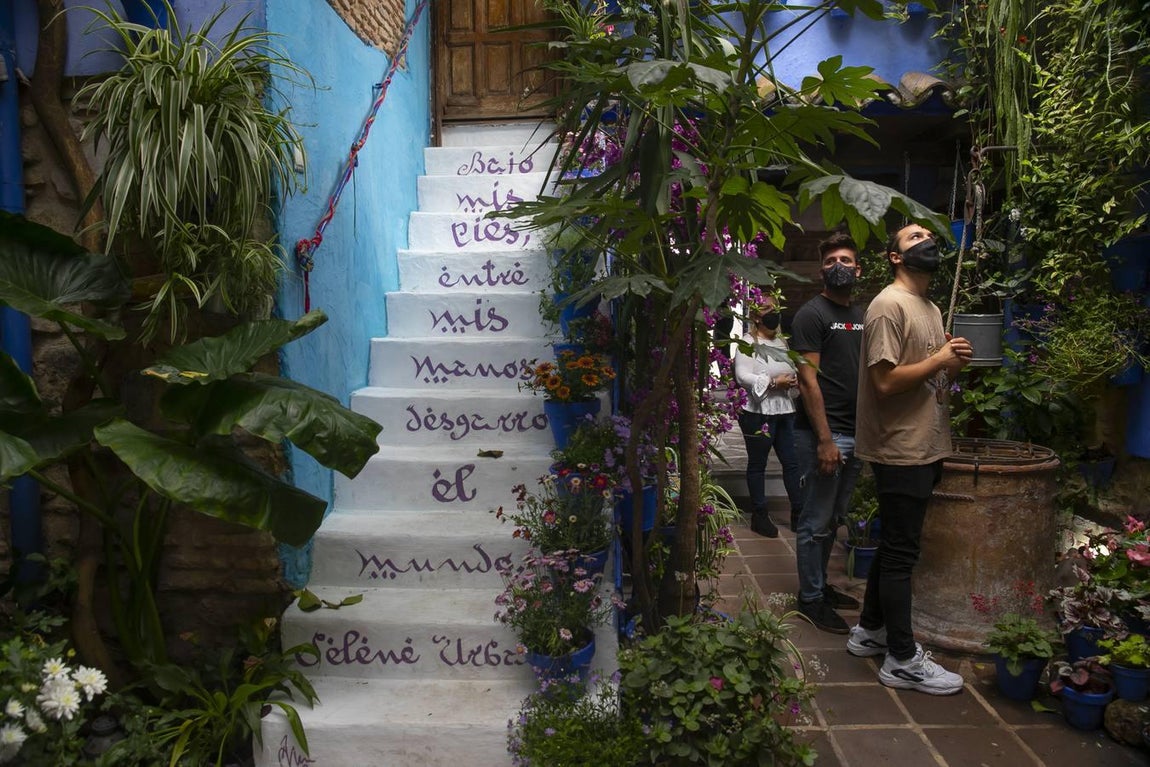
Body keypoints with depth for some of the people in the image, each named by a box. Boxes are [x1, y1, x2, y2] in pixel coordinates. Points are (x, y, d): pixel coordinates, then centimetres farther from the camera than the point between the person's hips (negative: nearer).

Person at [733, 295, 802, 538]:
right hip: (758, 412, -7)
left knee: (791, 462, 6)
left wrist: (794, 381, 4)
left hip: (784, 411, 7)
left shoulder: (782, 343, 15)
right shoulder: (748, 343, -7)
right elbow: (742, 376, -18)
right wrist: (773, 383, -21)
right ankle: (759, 516, 15)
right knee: (757, 464, 5)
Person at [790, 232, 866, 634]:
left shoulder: (860, 315, 16)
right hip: (824, 434, -8)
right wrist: (825, 439, -19)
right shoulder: (812, 314, -8)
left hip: (855, 434, 8)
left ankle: (820, 586, 29)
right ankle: (811, 599, 12)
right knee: (816, 522, 0)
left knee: (832, 520, 17)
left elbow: (866, 375, 19)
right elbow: (808, 380, -14)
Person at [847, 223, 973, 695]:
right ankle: (902, 660, 9)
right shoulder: (889, 305, -13)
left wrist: (955, 365, 0)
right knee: (900, 553, -1)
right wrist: (940, 360, -13)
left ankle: (870, 630, 31)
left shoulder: (932, 310, 17)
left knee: (896, 547, 17)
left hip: (926, 447, 9)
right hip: (901, 449, -9)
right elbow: (885, 381, -21)